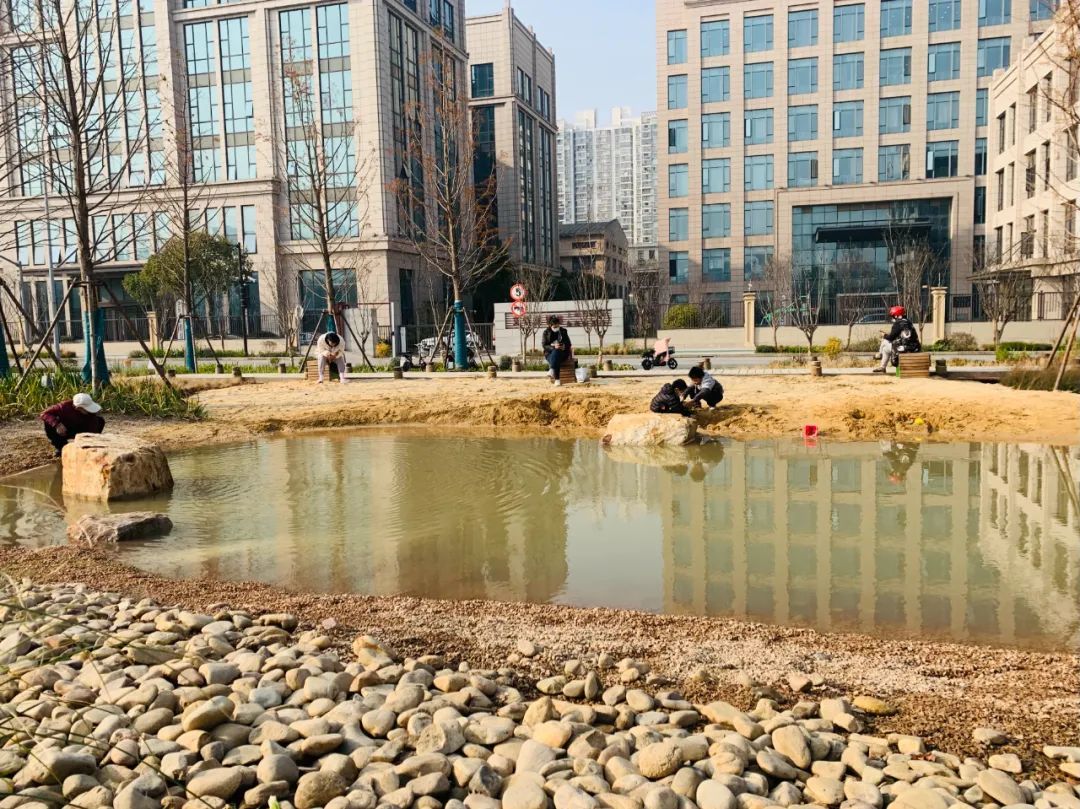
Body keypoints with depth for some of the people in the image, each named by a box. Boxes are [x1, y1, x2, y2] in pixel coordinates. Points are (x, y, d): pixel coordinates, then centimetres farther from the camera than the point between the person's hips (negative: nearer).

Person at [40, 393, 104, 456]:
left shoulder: (90, 412, -27)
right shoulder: (65, 406, -32)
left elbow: (93, 430, -27)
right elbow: (44, 414, -30)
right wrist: (57, 424, -46)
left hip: (79, 431, 2)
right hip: (63, 431, -2)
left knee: (100, 421, -19)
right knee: (48, 423, -32)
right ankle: (61, 447, -10)